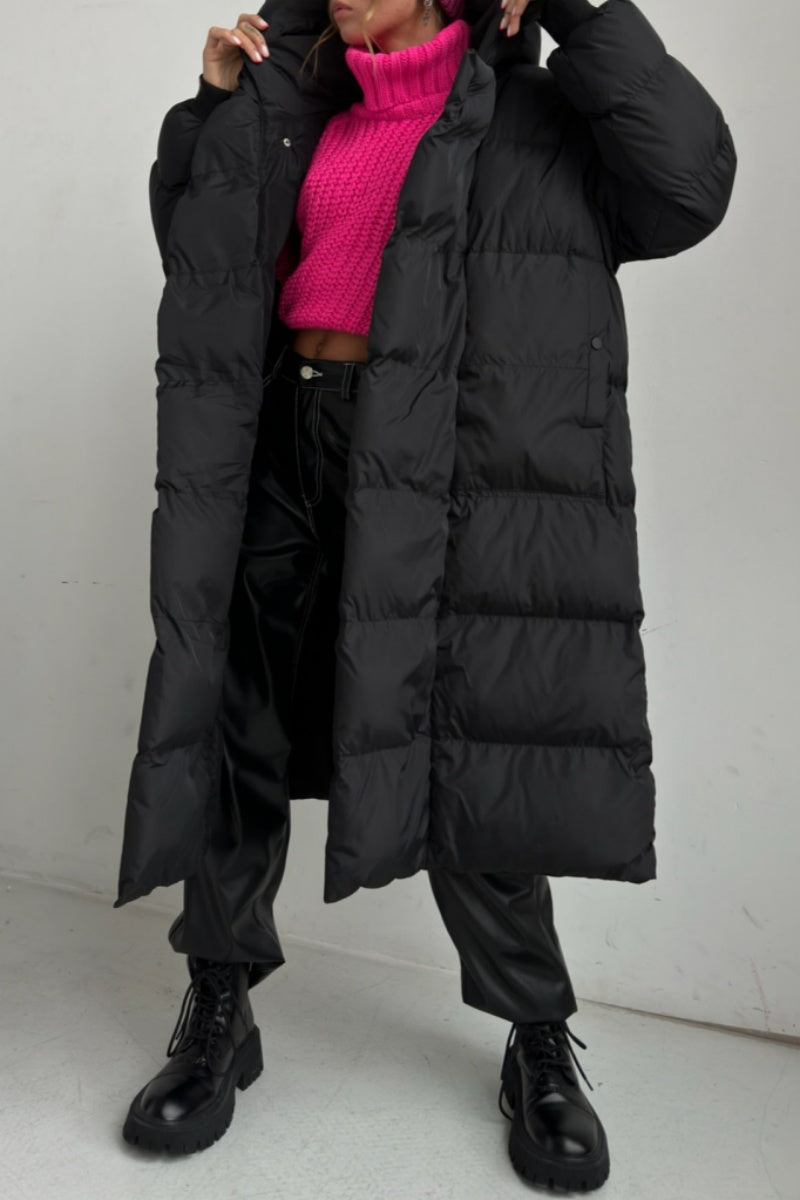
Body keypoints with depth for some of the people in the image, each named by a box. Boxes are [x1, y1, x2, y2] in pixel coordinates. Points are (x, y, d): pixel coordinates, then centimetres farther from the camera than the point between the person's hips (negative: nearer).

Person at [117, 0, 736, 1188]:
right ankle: (220, 1015, 21)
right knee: (233, 726, 2)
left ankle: (539, 1046, 20)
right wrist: (216, 109, 10)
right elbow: (201, 257, 22)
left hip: (453, 471, -4)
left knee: (468, 756, -2)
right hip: (288, 445, 5)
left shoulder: (540, 113, 7)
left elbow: (688, 183, -8)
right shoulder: (302, 108, 20)